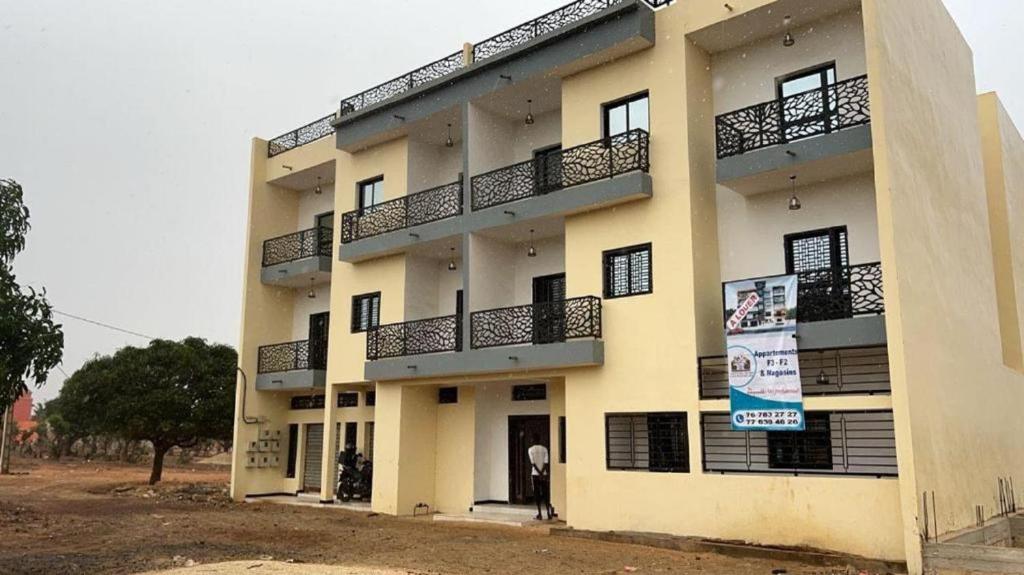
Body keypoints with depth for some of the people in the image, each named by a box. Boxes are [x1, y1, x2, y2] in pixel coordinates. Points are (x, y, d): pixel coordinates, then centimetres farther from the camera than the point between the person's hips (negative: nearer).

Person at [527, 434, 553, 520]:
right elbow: (546, 462, -4)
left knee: (537, 494, 2)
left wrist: (539, 473, -11)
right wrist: (542, 473, -10)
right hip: (544, 474, 2)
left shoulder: (530, 449, -3)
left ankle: (539, 514, -1)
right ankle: (549, 513, -3)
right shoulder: (544, 449, 4)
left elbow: (533, 463, -10)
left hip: (535, 474, -2)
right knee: (545, 493, 7)